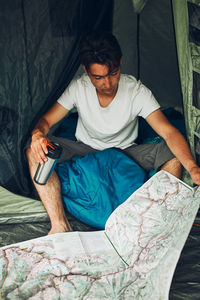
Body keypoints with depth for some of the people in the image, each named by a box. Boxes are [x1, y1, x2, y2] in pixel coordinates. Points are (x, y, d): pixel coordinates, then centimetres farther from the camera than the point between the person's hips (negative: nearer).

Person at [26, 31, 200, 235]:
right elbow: (46, 120, -12)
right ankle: (60, 226, -30)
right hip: (85, 150, 1)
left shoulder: (137, 91, -22)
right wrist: (37, 133, -39)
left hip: (126, 152, -1)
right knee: (34, 150, -26)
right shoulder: (78, 88, -17)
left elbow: (168, 132, -30)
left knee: (173, 155, -29)